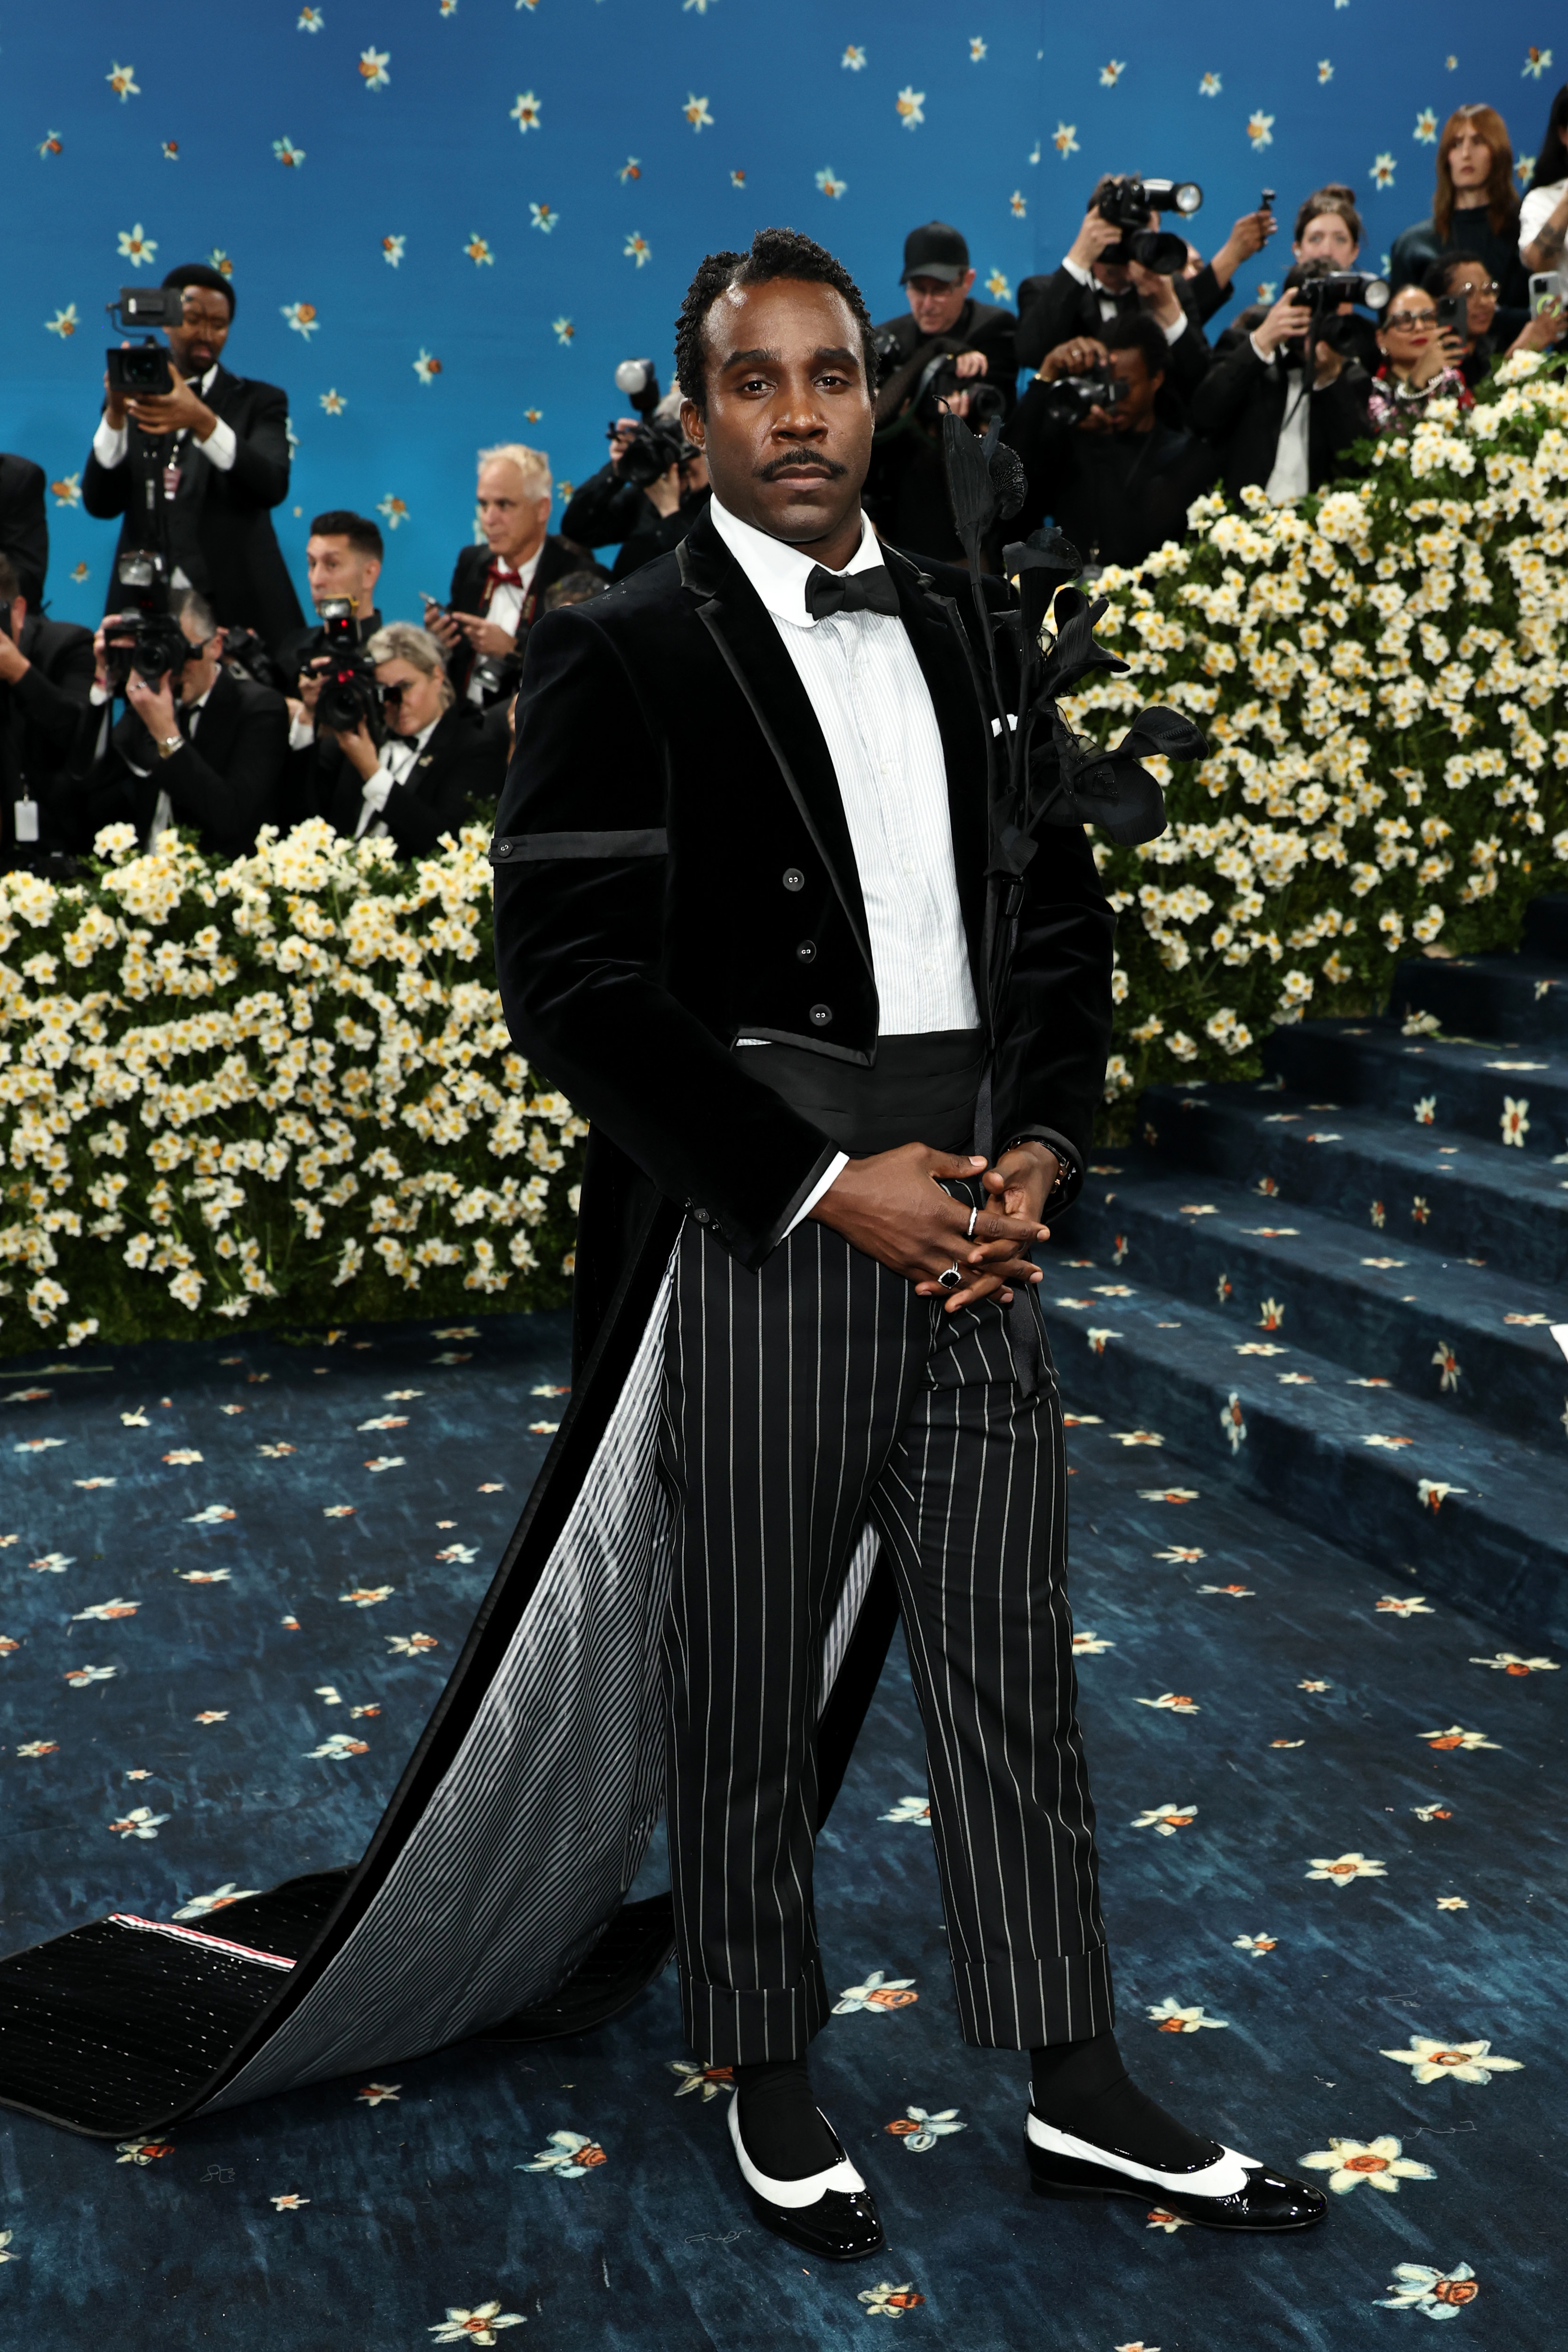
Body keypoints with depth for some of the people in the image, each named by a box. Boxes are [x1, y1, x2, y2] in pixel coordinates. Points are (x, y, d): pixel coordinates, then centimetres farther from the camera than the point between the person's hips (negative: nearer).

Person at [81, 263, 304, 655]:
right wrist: (115, 413, -14)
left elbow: (273, 487, -10)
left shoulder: (258, 402, 10)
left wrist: (203, 422, -25)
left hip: (235, 609, -1)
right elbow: (100, 504, 1)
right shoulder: (133, 401, 14)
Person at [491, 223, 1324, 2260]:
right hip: (759, 1226, -4)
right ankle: (766, 2076, 27)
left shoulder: (969, 634, 12)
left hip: (975, 1221, 5)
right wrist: (827, 1181, -15)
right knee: (751, 1690, 8)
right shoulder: (618, 655, -4)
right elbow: (572, 981, -11)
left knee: (1015, 1666, 10)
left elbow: (1062, 915, 14)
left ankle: (1074, 2087, 23)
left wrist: (1042, 1149, -2)